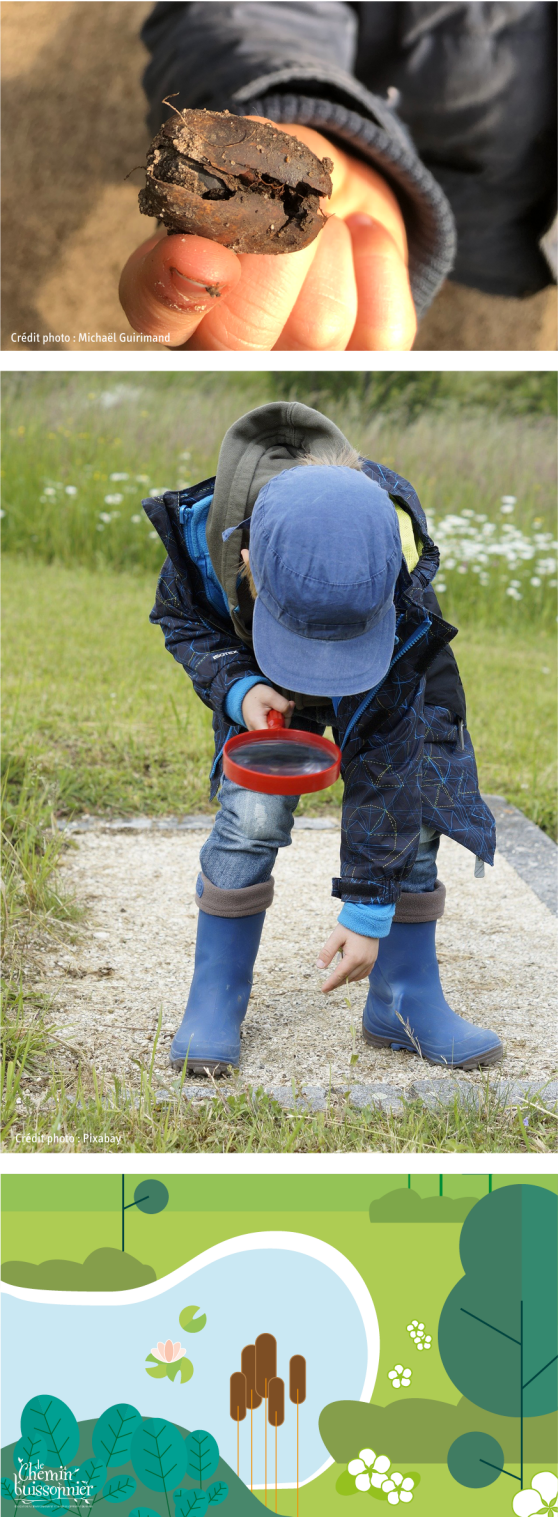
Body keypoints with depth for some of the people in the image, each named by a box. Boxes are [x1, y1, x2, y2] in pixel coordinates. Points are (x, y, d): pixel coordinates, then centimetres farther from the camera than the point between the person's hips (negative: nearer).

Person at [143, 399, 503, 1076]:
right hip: (261, 672, 0)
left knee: (405, 804, -9)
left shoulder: (399, 589, -41)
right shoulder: (204, 528, -39)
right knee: (253, 812, -17)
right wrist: (236, 686, -35)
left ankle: (406, 1003, 7)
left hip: (392, 678, 0)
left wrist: (370, 911, -30)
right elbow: (181, 619, -13)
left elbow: (386, 753, -33)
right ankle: (215, 1000, -2)